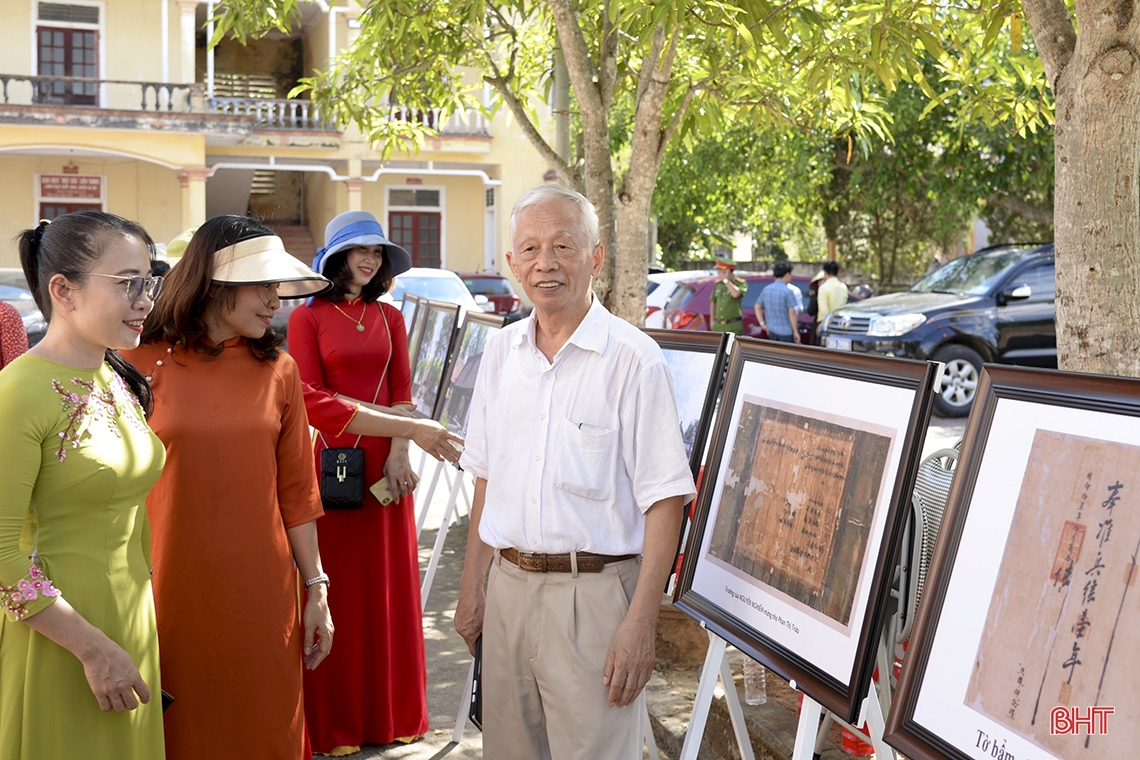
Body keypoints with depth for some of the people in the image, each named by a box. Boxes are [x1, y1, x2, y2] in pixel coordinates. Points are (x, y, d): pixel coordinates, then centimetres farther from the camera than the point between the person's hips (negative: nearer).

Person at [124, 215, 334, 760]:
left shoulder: (278, 370, 5)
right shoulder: (143, 364, -4)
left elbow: (296, 490, 8)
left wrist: (316, 590, 7)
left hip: (261, 598, 2)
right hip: (172, 595, -2)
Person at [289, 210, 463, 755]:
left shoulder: (389, 318, 12)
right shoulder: (308, 317, -1)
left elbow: (401, 393, 7)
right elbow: (311, 400, -7)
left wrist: (398, 454, -7)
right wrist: (399, 424, -12)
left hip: (384, 464, 4)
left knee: (389, 587, 8)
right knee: (335, 592, 1)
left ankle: (392, 713, 21)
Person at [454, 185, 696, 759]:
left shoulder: (632, 358, -10)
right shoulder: (502, 351, 9)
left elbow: (664, 500, -12)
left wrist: (640, 623, -17)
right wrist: (471, 588, 13)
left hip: (594, 591, -5)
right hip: (508, 585, 6)